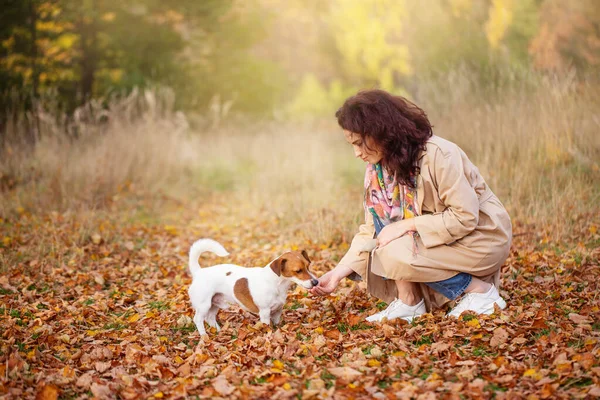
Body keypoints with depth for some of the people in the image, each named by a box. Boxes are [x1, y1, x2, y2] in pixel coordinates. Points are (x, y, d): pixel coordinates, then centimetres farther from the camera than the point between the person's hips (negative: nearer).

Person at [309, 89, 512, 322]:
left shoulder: (438, 155, -25)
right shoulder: (379, 167, -2)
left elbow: (465, 217, -26)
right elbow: (373, 230, 0)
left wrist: (406, 225, -26)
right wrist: (339, 272, -9)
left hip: (484, 237, -7)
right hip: (442, 239, 7)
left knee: (395, 255, -25)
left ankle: (480, 290, -10)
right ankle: (408, 302, -4)